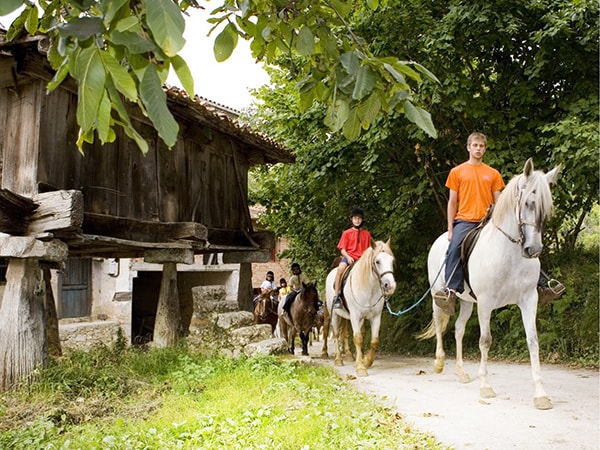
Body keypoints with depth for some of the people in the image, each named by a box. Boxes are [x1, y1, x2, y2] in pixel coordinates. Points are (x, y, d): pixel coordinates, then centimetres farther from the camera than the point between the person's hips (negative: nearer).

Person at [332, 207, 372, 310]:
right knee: (341, 268, -35)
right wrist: (348, 257, -14)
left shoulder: (367, 234, 15)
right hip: (348, 257, -2)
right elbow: (342, 249, 5)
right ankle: (336, 296, -32)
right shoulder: (347, 233, 10)